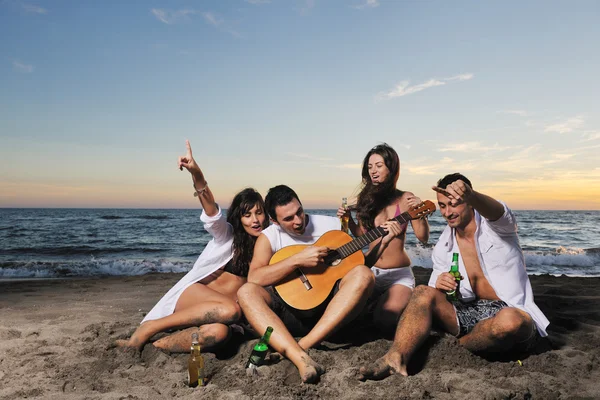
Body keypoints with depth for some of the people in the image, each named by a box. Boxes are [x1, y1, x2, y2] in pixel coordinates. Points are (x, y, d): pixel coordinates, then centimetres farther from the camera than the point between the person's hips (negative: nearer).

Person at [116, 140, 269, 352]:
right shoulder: (227, 236, 0)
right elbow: (211, 211, -19)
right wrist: (196, 173, -37)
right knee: (230, 310, -37)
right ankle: (149, 328, -24)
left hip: (213, 313, 2)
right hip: (192, 296, -2)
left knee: (218, 332, -36)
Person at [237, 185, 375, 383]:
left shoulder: (333, 225, 3)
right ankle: (300, 357, -46)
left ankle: (301, 346, -34)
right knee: (246, 292, -26)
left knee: (363, 274, -27)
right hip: (291, 310, 0)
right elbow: (253, 278, -17)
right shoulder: (268, 237, 0)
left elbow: (359, 261, 11)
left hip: (331, 308, 1)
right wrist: (298, 259, -22)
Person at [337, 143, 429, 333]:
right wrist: (348, 220, -8)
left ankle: (400, 303, 13)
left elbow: (423, 238, -9)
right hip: (369, 270, 3)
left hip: (399, 274, -3)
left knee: (385, 321, -23)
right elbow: (363, 235, 9)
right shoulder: (366, 198, 1)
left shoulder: (405, 199, -7)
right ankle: (378, 301, 15)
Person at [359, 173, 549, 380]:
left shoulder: (496, 227, -7)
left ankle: (457, 343, -9)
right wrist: (439, 284, -17)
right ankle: (395, 358, -38)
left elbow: (496, 211, -33)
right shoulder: (443, 247, 6)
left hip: (512, 312, -4)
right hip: (472, 311, 4)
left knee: (510, 320, -39)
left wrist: (469, 195, -55)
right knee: (423, 293, -18)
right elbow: (434, 295, 8)